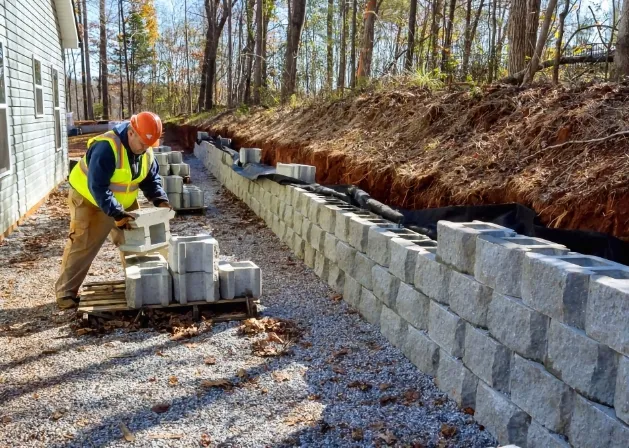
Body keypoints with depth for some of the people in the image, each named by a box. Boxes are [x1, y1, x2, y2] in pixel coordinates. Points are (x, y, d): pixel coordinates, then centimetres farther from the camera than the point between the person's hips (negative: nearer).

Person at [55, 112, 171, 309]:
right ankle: (66, 292, 2)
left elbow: (151, 179, 3)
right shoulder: (106, 148, -33)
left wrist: (160, 200, -15)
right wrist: (116, 214, -38)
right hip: (89, 200, -7)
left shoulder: (146, 152, -8)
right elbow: (97, 187, -35)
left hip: (123, 203, 7)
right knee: (82, 246, -6)